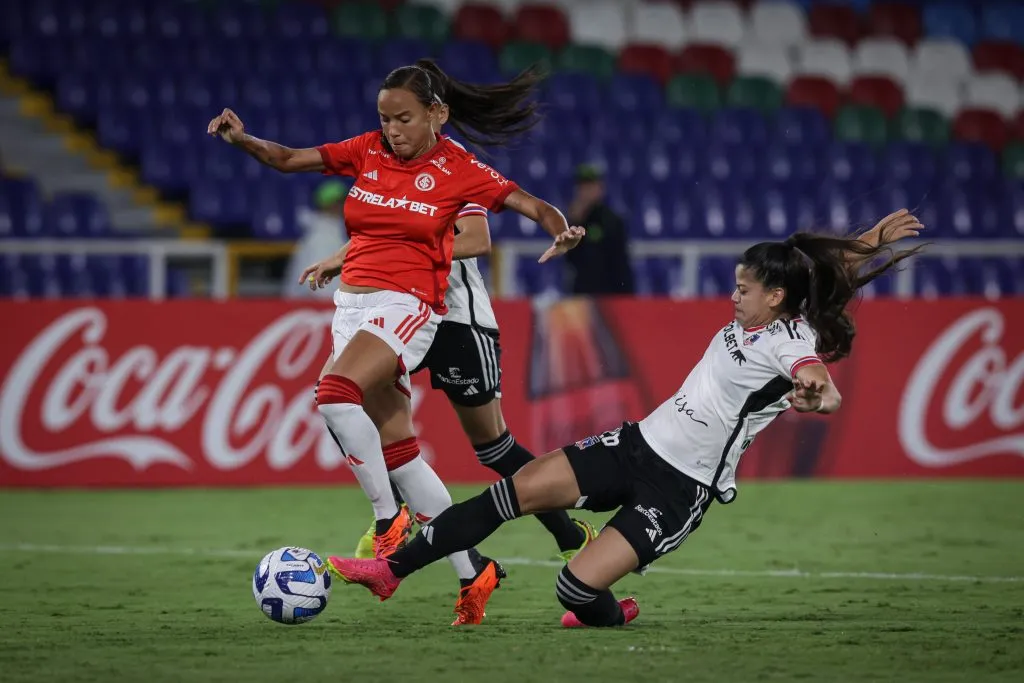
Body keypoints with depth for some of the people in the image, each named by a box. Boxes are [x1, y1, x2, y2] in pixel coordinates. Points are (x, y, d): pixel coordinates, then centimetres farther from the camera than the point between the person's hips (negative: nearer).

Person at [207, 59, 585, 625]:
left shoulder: (457, 170, -3)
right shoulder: (368, 152, 9)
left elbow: (535, 207, -3)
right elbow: (288, 159, 9)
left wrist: (562, 232, -24)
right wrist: (243, 140, -9)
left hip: (406, 304, -6)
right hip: (352, 303, 6)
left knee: (336, 394, -32)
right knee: (397, 452, 5)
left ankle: (389, 523, -21)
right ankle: (472, 574, 12)